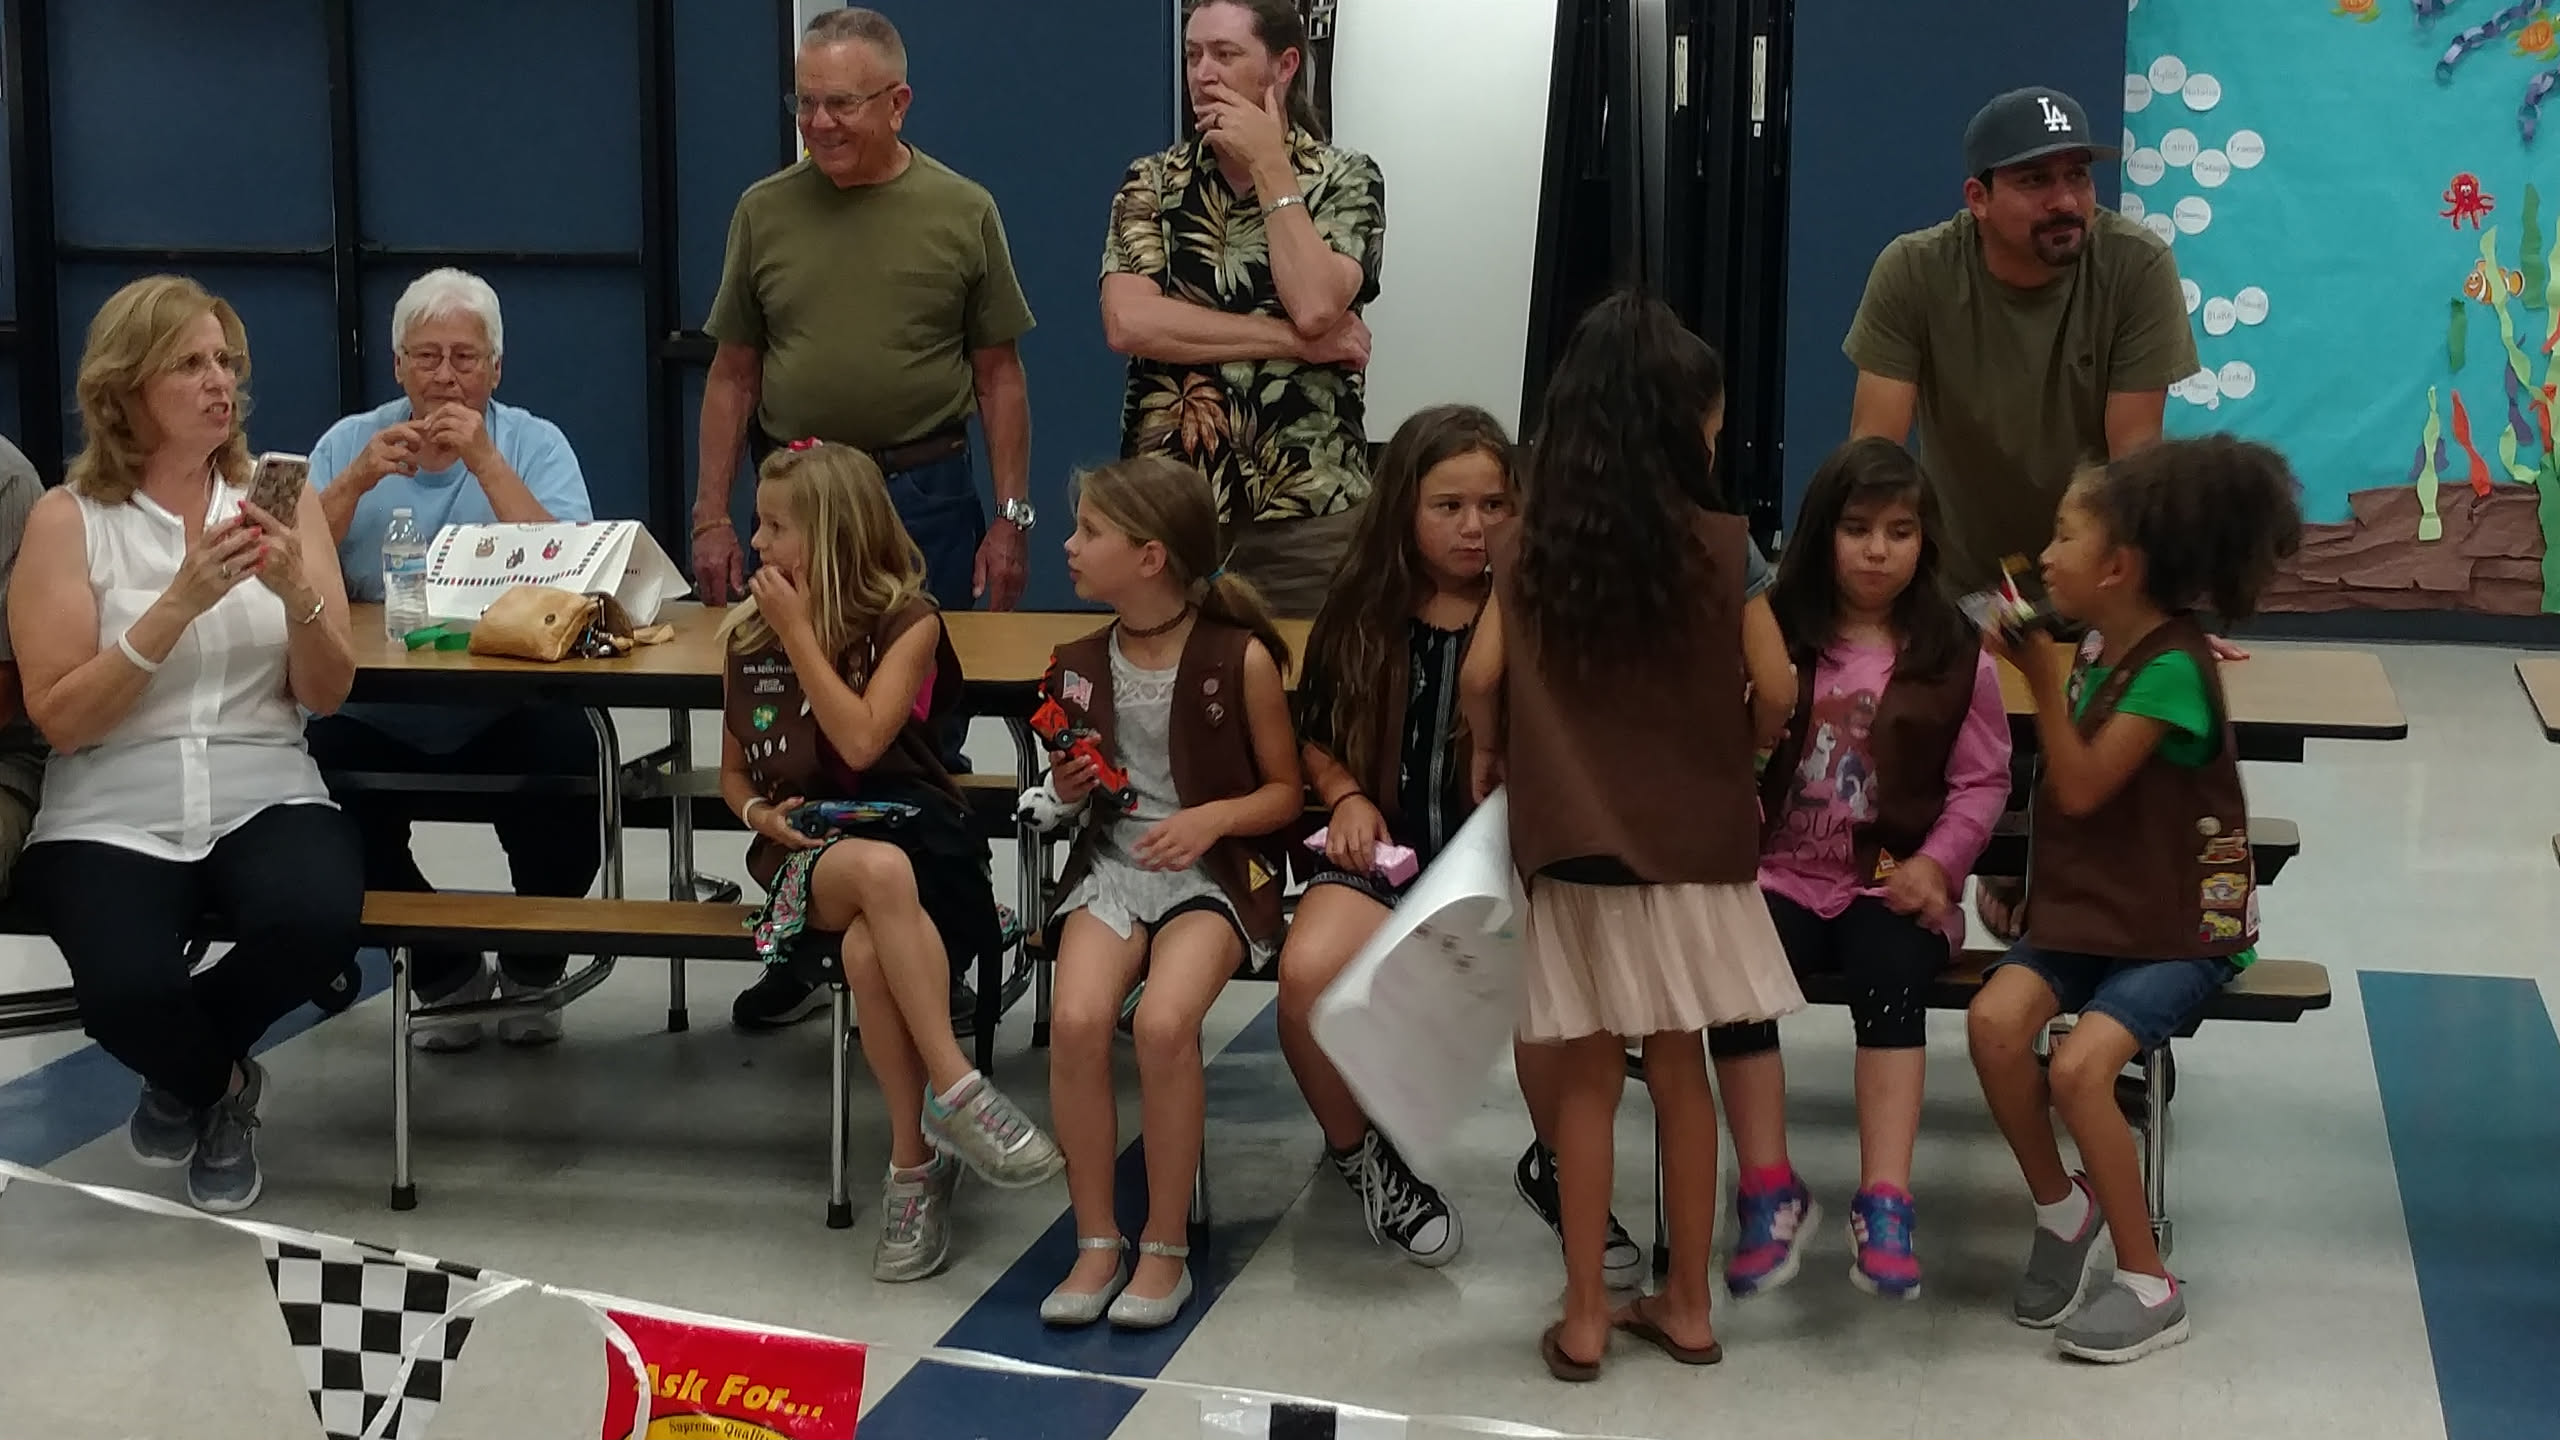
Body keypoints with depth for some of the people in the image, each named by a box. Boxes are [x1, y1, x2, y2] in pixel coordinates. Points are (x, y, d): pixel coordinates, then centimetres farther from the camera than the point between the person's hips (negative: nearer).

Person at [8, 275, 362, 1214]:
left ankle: (188, 1077, 5)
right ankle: (220, 1082, 10)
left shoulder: (281, 497, 6)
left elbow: (325, 697, 2)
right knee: (127, 992, -31)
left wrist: (296, 592, -18)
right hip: (111, 813, -2)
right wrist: (177, 604, -19)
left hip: (263, 796, 2)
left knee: (318, 919, -32)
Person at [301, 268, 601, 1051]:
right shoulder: (350, 442, 9)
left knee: (565, 758, -29)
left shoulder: (534, 443, 4)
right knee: (323, 770, -26)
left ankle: (533, 969, 4)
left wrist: (486, 462, -17)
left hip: (508, 710, -1)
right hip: (378, 714, 1)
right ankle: (446, 973, 1)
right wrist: (357, 481, -14)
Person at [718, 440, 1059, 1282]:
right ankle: (955, 1090, -35)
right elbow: (733, 774, 20)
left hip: (914, 827, -1)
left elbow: (862, 740, -16)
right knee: (878, 871, -38)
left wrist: (799, 633, -12)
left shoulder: (906, 623, -1)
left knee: (868, 950, -37)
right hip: (807, 849, 1)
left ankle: (914, 1165, -25)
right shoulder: (749, 636, 10)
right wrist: (758, 812, -3)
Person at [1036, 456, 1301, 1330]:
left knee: (1163, 1021, -30)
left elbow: (1285, 790, 2)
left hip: (1216, 867, -4)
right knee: (1076, 1019, -25)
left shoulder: (1240, 658, -7)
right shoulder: (1082, 664, 6)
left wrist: (1212, 818, -16)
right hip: (1112, 863, 4)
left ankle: (1166, 1248, -12)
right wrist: (1067, 786, -2)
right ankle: (1097, 1243, -9)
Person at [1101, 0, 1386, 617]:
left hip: (1308, 512, -1)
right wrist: (1298, 341, -13)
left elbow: (1315, 306, -17)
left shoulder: (1345, 178, 1)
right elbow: (1128, 323, -11)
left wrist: (1270, 168, -10)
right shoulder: (1151, 182, 5)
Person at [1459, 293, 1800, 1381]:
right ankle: (1687, 1306, 20)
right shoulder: (1722, 544, -6)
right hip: (1691, 845, 0)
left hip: (1572, 845, 1)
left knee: (1589, 1079, 8)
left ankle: (1585, 1318, 12)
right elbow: (1774, 694, -8)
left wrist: (1491, 759, 11)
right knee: (1679, 1070, 11)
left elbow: (1482, 676, -7)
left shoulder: (1530, 547, -2)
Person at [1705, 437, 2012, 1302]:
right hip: (1782, 874, 1)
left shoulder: (1953, 657, 6)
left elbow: (1982, 780, 6)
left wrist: (1936, 862, -9)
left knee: (1889, 973, -33)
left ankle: (1884, 1203, -31)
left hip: (1895, 885, -1)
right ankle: (1769, 1192, -16)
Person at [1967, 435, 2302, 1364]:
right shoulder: (2101, 645, 6)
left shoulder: (2171, 668, -18)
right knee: (1995, 1021, -19)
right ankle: (2060, 1205, 4)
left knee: (2080, 1065, -25)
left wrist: (2042, 674, -19)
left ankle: (2149, 1287, -7)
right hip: (2087, 904, 7)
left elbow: (2081, 787, -20)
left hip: (2180, 925, -7)